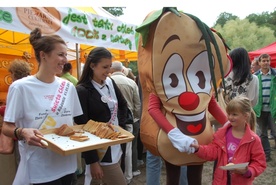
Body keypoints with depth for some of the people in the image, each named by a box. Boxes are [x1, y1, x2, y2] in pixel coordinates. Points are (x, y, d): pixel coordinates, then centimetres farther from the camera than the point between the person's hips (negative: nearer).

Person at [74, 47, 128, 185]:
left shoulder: (110, 82, 3)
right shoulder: (82, 91, -16)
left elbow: (123, 105, 18)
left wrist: (121, 125, 5)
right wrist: (92, 161, -16)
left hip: (115, 145, 7)